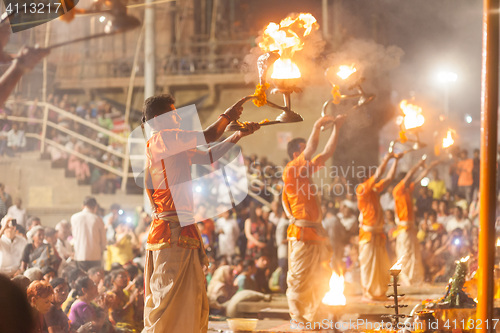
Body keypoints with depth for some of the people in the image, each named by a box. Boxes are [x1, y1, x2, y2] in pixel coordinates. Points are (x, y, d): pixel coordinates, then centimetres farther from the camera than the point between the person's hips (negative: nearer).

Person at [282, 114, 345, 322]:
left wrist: (336, 128, 17)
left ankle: (313, 317, 21)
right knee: (299, 279, -5)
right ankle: (297, 318, -1)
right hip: (302, 234, -10)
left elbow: (327, 153, 20)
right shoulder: (291, 171, -9)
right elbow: (310, 151, -22)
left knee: (319, 280, 13)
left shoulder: (305, 171, 16)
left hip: (316, 233, 10)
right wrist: (317, 127, -16)